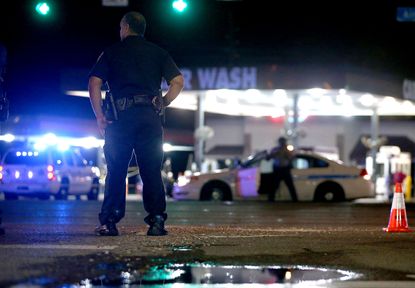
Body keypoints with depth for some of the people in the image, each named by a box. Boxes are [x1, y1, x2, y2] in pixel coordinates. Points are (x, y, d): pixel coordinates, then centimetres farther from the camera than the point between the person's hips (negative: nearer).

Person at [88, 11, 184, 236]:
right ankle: (156, 220, -3)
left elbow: (94, 84, 0)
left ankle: (109, 222, -3)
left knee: (116, 171, 3)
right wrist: (161, 104, 11)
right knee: (151, 170, 4)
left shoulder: (111, 53, 10)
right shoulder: (158, 53, 14)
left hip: (120, 116, -1)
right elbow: (178, 81, 4)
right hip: (149, 115, 1)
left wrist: (99, 116, 2)